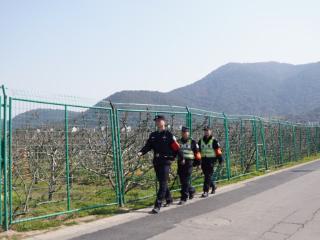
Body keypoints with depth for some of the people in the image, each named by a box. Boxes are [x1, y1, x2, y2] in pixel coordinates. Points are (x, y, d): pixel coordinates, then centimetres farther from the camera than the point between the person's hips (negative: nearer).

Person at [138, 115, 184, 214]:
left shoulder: (169, 135, -6)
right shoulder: (153, 135, 11)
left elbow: (177, 147, -3)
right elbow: (148, 146, 4)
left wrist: (181, 158, 1)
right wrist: (141, 152, -14)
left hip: (166, 162, -6)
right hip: (156, 162, 7)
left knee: (163, 183, -8)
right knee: (161, 182, 17)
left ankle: (157, 205, -9)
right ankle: (169, 199, 37)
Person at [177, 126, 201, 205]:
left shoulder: (192, 142, 2)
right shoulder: (178, 142, 12)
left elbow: (197, 152, 6)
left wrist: (197, 160, 4)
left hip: (189, 162, -4)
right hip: (180, 163, 5)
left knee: (186, 181, -8)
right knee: (182, 180, 10)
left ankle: (184, 198, -3)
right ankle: (191, 190, 36)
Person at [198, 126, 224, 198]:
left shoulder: (214, 141, -4)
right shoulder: (201, 141, 11)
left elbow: (218, 151, -4)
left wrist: (220, 160, -8)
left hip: (211, 160, -5)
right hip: (203, 160, 5)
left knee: (208, 176, -9)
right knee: (207, 175, 15)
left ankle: (206, 191, -6)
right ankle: (213, 186, 40)